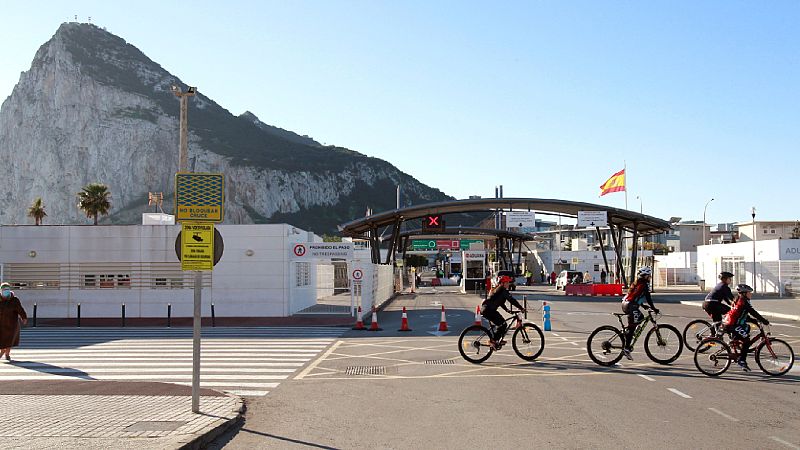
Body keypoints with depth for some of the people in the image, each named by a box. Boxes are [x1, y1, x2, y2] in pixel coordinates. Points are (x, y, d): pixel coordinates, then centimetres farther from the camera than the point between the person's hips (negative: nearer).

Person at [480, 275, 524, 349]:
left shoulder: (496, 289, 23)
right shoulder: (503, 290, -8)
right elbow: (511, 299, -12)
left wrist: (506, 309, 27)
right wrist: (521, 308, -8)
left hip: (484, 309, 10)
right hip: (489, 310, -10)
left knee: (501, 323, 20)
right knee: (503, 324, -7)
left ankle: (498, 340, 25)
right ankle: (494, 341, -5)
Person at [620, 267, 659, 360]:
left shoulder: (636, 284, 19)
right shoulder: (644, 285, -7)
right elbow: (648, 298, -10)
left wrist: (643, 305, 33)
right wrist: (654, 309, -3)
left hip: (625, 304, 9)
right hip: (631, 307, -9)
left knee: (641, 317, 23)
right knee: (632, 328, -6)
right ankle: (626, 349, -7)